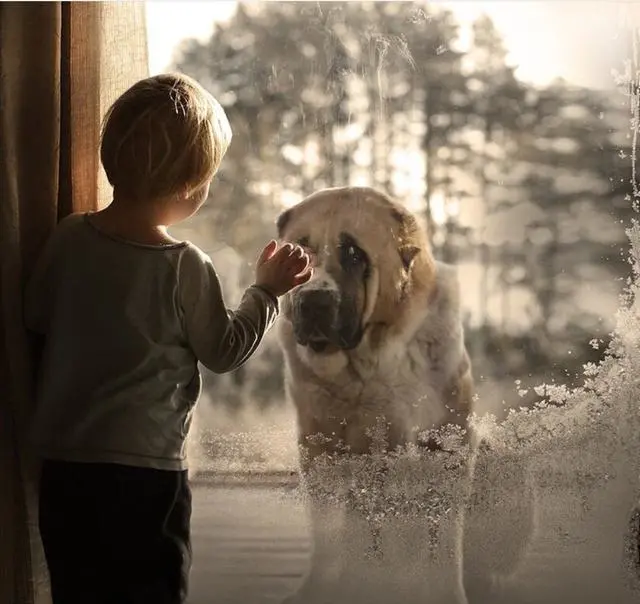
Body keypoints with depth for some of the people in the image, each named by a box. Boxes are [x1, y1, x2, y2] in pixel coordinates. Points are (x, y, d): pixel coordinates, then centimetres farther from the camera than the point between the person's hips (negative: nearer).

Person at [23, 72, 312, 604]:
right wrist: (267, 291, 9)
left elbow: (36, 318, 10)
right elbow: (225, 351, -3)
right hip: (146, 470, -4)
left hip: (62, 464, 5)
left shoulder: (67, 238, -2)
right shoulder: (185, 268, -14)